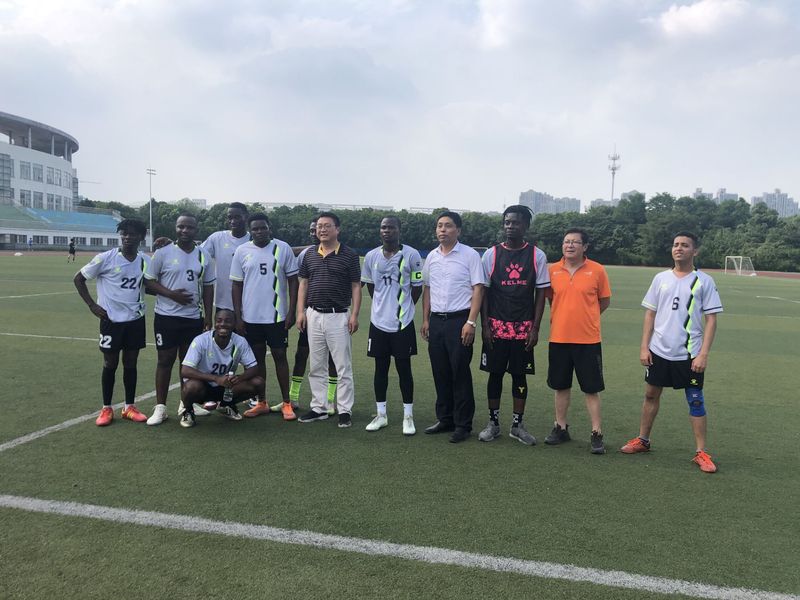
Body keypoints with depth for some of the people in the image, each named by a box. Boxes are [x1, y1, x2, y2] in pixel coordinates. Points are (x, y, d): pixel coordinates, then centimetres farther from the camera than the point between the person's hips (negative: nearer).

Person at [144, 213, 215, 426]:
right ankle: (160, 407, 9)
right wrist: (171, 294, -18)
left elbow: (208, 286, 11)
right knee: (165, 360, 2)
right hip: (166, 316, -3)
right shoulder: (163, 253, -5)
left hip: (194, 317, 4)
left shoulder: (203, 255, 6)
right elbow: (149, 281, -4)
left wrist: (208, 316, 6)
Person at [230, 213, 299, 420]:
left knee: (280, 356, 3)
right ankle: (261, 403, 21)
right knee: (257, 357, 10)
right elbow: (237, 285, 5)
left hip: (277, 316, -2)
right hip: (251, 317, 2)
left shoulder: (283, 248, -3)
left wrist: (291, 312, -6)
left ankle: (286, 403, 11)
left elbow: (292, 280, 0)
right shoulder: (242, 251, 2)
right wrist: (238, 317, 1)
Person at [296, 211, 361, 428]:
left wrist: (354, 315, -9)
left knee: (343, 367, 0)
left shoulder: (349, 256, -2)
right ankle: (318, 408, 20)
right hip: (314, 316, 4)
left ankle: (345, 410, 8)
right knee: (317, 367, 11)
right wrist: (301, 311, 3)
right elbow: (303, 284, 12)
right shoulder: (309, 255, 9)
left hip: (338, 316, -4)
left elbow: (356, 287, -2)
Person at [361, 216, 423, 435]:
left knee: (404, 369, 4)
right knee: (381, 368, 11)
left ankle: (408, 416, 14)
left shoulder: (411, 255, -9)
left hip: (402, 323, -3)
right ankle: (381, 415, 22)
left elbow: (417, 287, 0)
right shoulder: (371, 256, 2)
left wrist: (403, 308, 7)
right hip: (378, 322, 3)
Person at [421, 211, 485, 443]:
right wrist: (425, 319, 12)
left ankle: (463, 424, 9)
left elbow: (478, 289, -8)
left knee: (460, 374, -1)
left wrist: (470, 322, -15)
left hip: (459, 320, -5)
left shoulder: (470, 255, -5)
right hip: (436, 320, 5)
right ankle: (444, 419, 23)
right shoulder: (432, 257, 11)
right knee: (440, 373, 10)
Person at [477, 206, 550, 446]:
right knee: (495, 373, 7)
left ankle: (517, 424, 18)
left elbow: (541, 293, 0)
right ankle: (493, 423, 18)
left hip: (523, 329, 0)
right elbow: (484, 292, 2)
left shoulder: (537, 256, -1)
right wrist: (485, 326, -3)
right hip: (496, 327, 0)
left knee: (520, 375, 7)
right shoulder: (491, 254, 0)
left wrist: (535, 329, -5)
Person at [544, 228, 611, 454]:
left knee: (591, 389, 4)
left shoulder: (597, 270, -5)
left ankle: (596, 434, 13)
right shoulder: (553, 270, 1)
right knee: (561, 386, 13)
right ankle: (561, 428, 27)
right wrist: (566, 316, 9)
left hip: (588, 340, -3)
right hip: (558, 338, 3)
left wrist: (585, 318, 5)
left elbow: (605, 300, 5)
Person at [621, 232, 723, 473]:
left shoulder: (704, 282, -4)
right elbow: (650, 314, 8)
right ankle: (643, 440, 27)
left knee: (696, 401, 2)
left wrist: (703, 354, -12)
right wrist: (644, 347, 2)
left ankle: (700, 452, 11)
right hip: (659, 350, 3)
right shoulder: (661, 278, 5)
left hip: (689, 354, -3)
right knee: (651, 394, 13)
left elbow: (711, 320, -4)